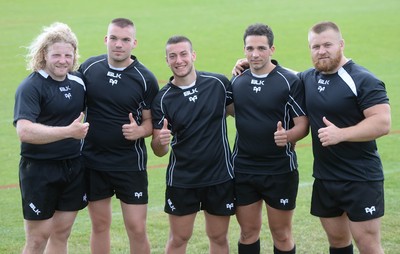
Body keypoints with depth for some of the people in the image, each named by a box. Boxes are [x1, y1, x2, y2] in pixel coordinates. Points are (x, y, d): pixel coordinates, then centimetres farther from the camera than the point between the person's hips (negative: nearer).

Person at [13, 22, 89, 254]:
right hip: (40, 169, -6)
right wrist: (69, 131, -31)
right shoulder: (31, 87, -15)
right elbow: (24, 131, -28)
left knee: (61, 234, 13)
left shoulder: (78, 82, 5)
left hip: (74, 167, 6)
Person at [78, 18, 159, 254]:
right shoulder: (89, 67, -1)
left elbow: (151, 121, -2)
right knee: (100, 225, 12)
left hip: (130, 163, -2)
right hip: (92, 161, 2)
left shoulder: (146, 79, -8)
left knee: (137, 229, -1)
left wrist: (139, 131, -22)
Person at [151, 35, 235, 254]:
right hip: (181, 179, -1)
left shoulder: (219, 83, -6)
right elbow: (159, 151, -3)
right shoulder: (162, 99, -6)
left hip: (220, 176, 1)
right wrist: (160, 141, -27)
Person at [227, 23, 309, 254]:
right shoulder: (237, 81, 5)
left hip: (280, 170, -3)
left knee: (281, 235, 7)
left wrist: (287, 136, -28)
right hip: (243, 169, 4)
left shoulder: (290, 81, -9)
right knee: (248, 231, 12)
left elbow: (303, 125, -11)